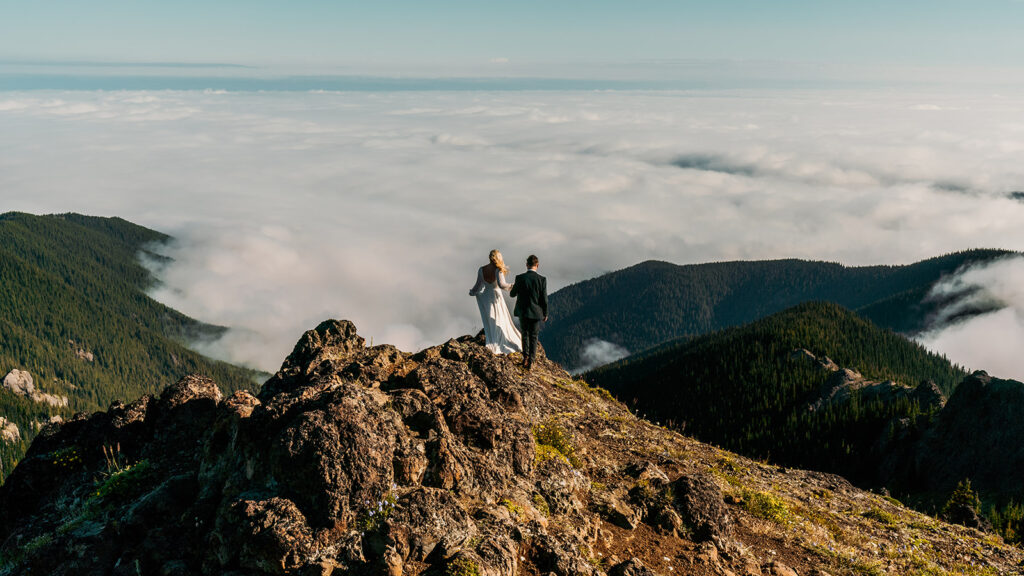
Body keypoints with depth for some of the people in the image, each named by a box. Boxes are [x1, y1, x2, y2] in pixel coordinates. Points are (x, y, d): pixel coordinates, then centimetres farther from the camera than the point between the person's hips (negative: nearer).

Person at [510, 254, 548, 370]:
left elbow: (512, 294, -1)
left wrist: (513, 287, 22)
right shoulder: (542, 279, -12)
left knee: (525, 334, 21)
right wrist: (545, 314, 6)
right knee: (533, 337, 13)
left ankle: (525, 357, 14)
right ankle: (531, 361, 11)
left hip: (523, 312, 1)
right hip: (536, 312, -1)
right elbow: (544, 299, -8)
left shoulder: (520, 278, -12)